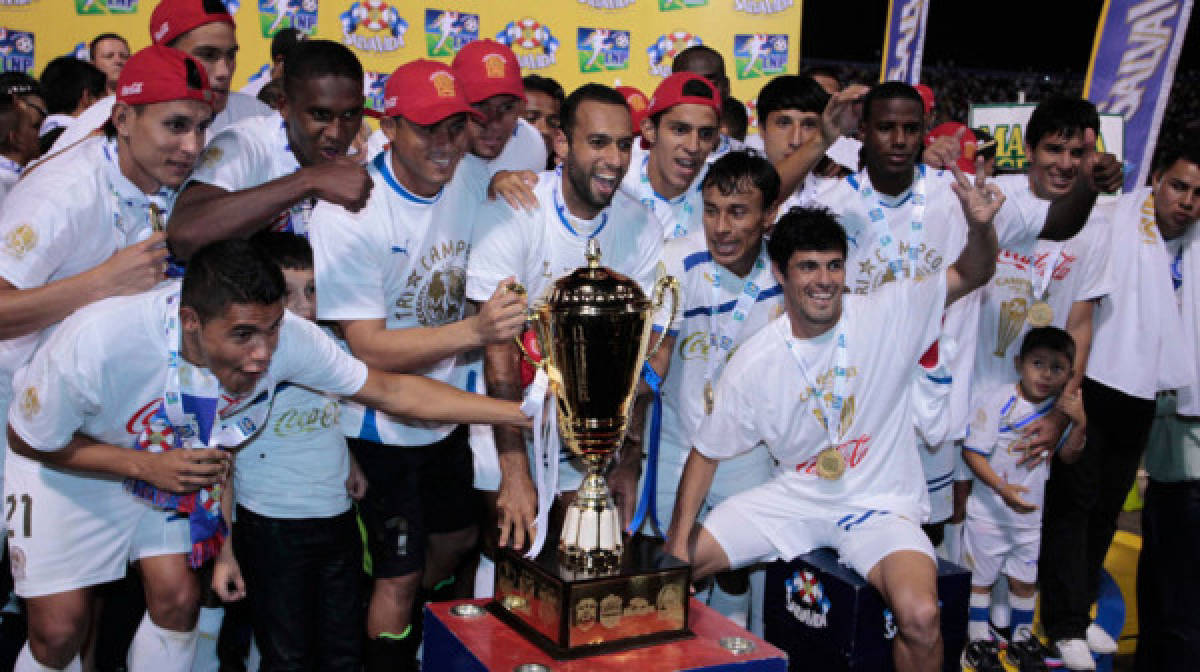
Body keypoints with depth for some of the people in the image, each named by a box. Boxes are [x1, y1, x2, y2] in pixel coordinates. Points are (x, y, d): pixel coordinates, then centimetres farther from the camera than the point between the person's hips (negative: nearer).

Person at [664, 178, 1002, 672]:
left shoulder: (886, 315, -10)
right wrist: (678, 542, -9)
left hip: (878, 502, -2)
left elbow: (971, 275, -9)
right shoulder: (755, 362, -8)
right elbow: (706, 453, -1)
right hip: (795, 496, 3)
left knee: (920, 615, -30)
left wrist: (980, 225, -33)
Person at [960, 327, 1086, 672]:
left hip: (1031, 511, 4)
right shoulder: (994, 400, -19)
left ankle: (1022, 637, 36)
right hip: (989, 510, -4)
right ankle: (978, 640, 25)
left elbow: (1067, 456, 2)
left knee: (1025, 579, 17)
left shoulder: (1063, 406, -3)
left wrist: (1080, 424, -15)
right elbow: (972, 452, -18)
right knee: (981, 576, 9)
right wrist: (1001, 488, -29)